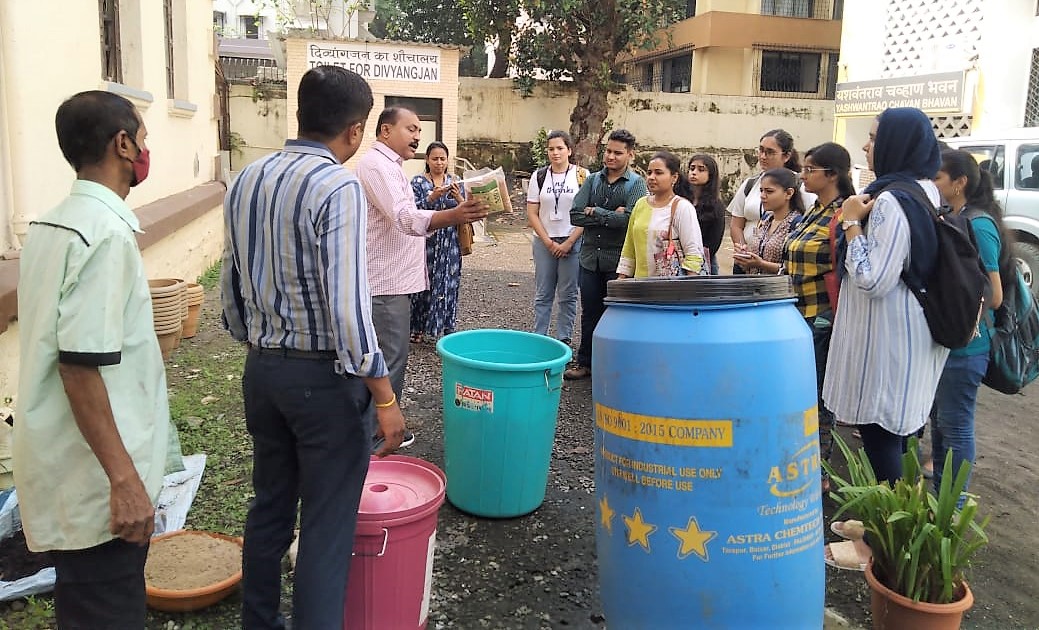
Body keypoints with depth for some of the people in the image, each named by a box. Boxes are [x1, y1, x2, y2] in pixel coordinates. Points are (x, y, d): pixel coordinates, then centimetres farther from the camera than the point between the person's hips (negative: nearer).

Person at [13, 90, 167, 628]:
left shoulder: (49, 224, 9)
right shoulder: (107, 233, -20)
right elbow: (82, 365, -25)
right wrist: (124, 479, -22)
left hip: (63, 468, 9)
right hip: (96, 481, -9)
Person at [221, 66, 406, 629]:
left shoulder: (246, 180, 5)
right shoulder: (337, 187, -18)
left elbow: (231, 285, 11)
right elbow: (347, 305, -23)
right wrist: (384, 397, -17)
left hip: (261, 370, 8)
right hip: (324, 377, -7)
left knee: (268, 507, 20)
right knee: (326, 527, 3)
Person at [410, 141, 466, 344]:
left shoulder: (455, 182, 8)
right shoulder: (418, 182, 0)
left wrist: (458, 198, -16)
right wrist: (433, 196, -25)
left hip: (450, 244, 2)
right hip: (426, 242, -2)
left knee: (448, 284, 4)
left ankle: (447, 329, 13)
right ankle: (418, 328, 13)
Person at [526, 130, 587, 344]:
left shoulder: (582, 176, 0)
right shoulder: (539, 177, 5)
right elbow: (532, 214, 3)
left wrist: (568, 243, -10)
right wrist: (548, 242, -5)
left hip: (572, 243, -2)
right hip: (544, 242, 2)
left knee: (568, 295, 4)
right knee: (543, 294, 6)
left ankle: (564, 339, 13)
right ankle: (539, 338, 13)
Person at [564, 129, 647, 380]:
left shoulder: (637, 184, -3)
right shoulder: (593, 180, 8)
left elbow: (629, 219, -19)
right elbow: (575, 215, -4)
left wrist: (595, 212, -9)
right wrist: (610, 216, -12)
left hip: (618, 261, -4)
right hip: (590, 257, 4)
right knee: (590, 313, 13)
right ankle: (585, 362, 24)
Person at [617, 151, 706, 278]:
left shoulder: (682, 207, -4)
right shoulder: (641, 204, 13)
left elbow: (694, 254, -9)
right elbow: (629, 248, 18)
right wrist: (621, 277, 14)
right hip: (640, 283, 5)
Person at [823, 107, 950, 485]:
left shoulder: (891, 201, -21)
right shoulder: (925, 192, 11)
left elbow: (872, 280, -25)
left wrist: (851, 223, -17)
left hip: (886, 341, -10)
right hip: (912, 335, 10)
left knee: (878, 432, -1)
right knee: (896, 431, 19)